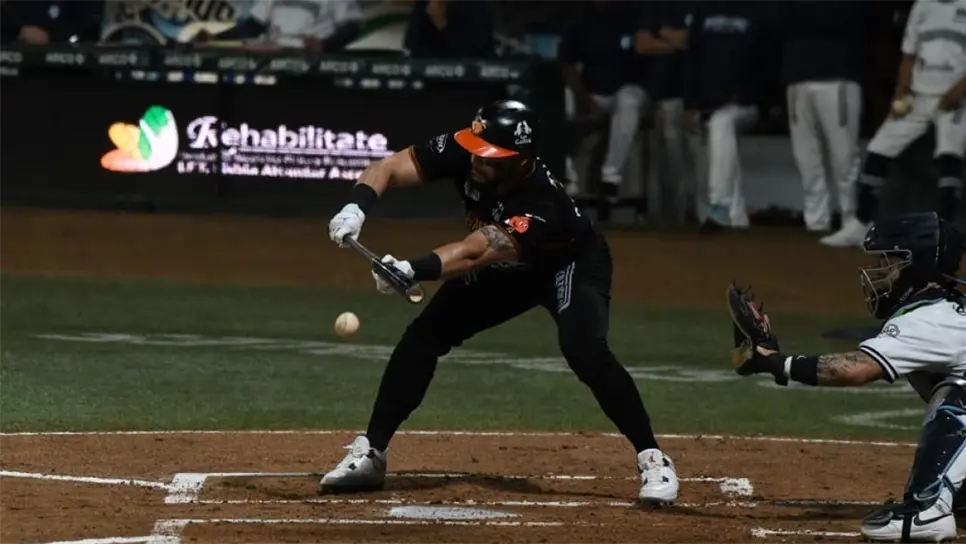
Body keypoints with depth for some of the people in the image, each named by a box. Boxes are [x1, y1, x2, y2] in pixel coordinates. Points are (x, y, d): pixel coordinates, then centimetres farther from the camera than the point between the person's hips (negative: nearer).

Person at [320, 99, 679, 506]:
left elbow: (474, 253, -51)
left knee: (585, 351, -31)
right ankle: (369, 454, 4)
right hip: (504, 272, 6)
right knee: (422, 336, -6)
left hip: (570, 268, -6)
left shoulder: (544, 205, -43)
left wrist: (412, 270, -66)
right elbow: (389, 168, -25)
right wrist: (357, 207, -45)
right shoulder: (461, 153, -28)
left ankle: (652, 459, -17)